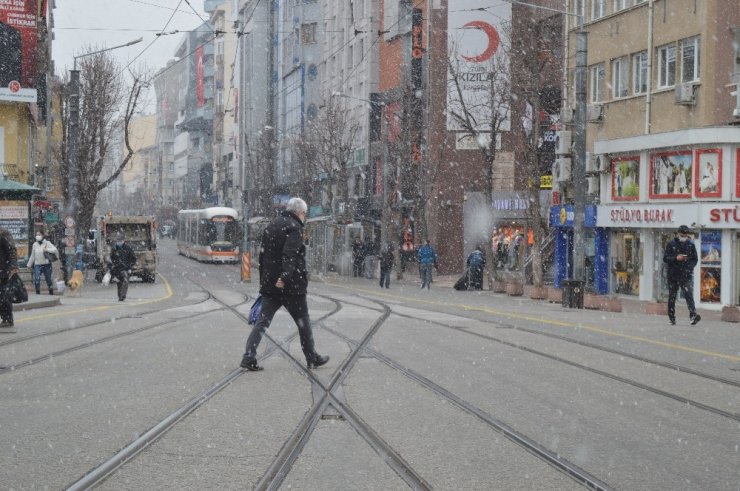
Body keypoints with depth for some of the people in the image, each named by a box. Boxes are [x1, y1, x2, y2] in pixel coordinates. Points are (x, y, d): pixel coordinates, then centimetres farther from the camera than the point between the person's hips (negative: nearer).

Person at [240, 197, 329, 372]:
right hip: (291, 285, -7)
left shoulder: (271, 226, 15)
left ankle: (249, 356, -8)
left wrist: (263, 281, 24)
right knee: (303, 321, 8)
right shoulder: (294, 228, -11)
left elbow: (262, 255, 20)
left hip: (269, 285, 7)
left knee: (263, 321, 5)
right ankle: (312, 358, 17)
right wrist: (285, 277, -33)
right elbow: (290, 255, -24)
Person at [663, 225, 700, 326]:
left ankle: (693, 315, -26)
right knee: (672, 297, 7)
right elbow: (665, 258, -1)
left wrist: (689, 267, -7)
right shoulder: (671, 244, 3)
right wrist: (676, 258, -17)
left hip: (687, 276, -1)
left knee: (689, 295, -15)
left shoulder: (691, 245, 7)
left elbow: (695, 259, 12)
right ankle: (671, 318, 16)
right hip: (673, 275, 1)